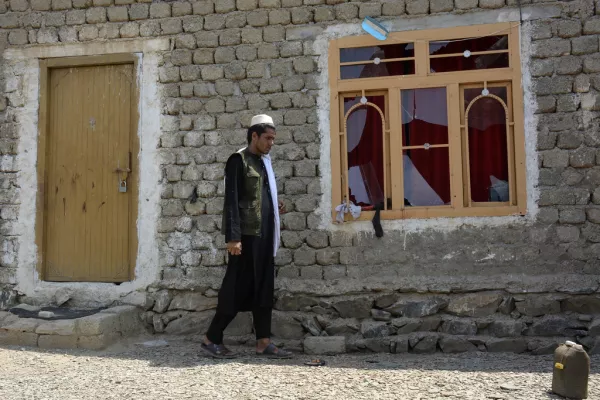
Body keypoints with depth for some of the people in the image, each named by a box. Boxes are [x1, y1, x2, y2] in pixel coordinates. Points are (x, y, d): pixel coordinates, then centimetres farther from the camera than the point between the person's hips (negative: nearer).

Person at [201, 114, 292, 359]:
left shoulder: (263, 162, 17)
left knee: (263, 289, 8)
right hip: (246, 235, -8)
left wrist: (274, 209, 6)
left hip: (264, 235, 8)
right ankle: (211, 339, 10)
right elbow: (231, 201, -13)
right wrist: (232, 237, -19)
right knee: (237, 288, -2)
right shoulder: (238, 160, -7)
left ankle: (263, 342, 14)